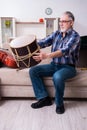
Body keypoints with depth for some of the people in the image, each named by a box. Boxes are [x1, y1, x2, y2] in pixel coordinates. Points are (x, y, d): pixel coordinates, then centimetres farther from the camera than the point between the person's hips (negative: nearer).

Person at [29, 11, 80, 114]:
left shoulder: (75, 36, -12)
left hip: (68, 67, -6)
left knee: (57, 77, -38)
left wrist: (47, 55, -44)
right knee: (33, 71, -8)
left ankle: (59, 103, -10)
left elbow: (65, 51, -30)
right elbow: (43, 42, -3)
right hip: (54, 65, 7)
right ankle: (44, 98, -3)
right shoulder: (56, 33, 8)